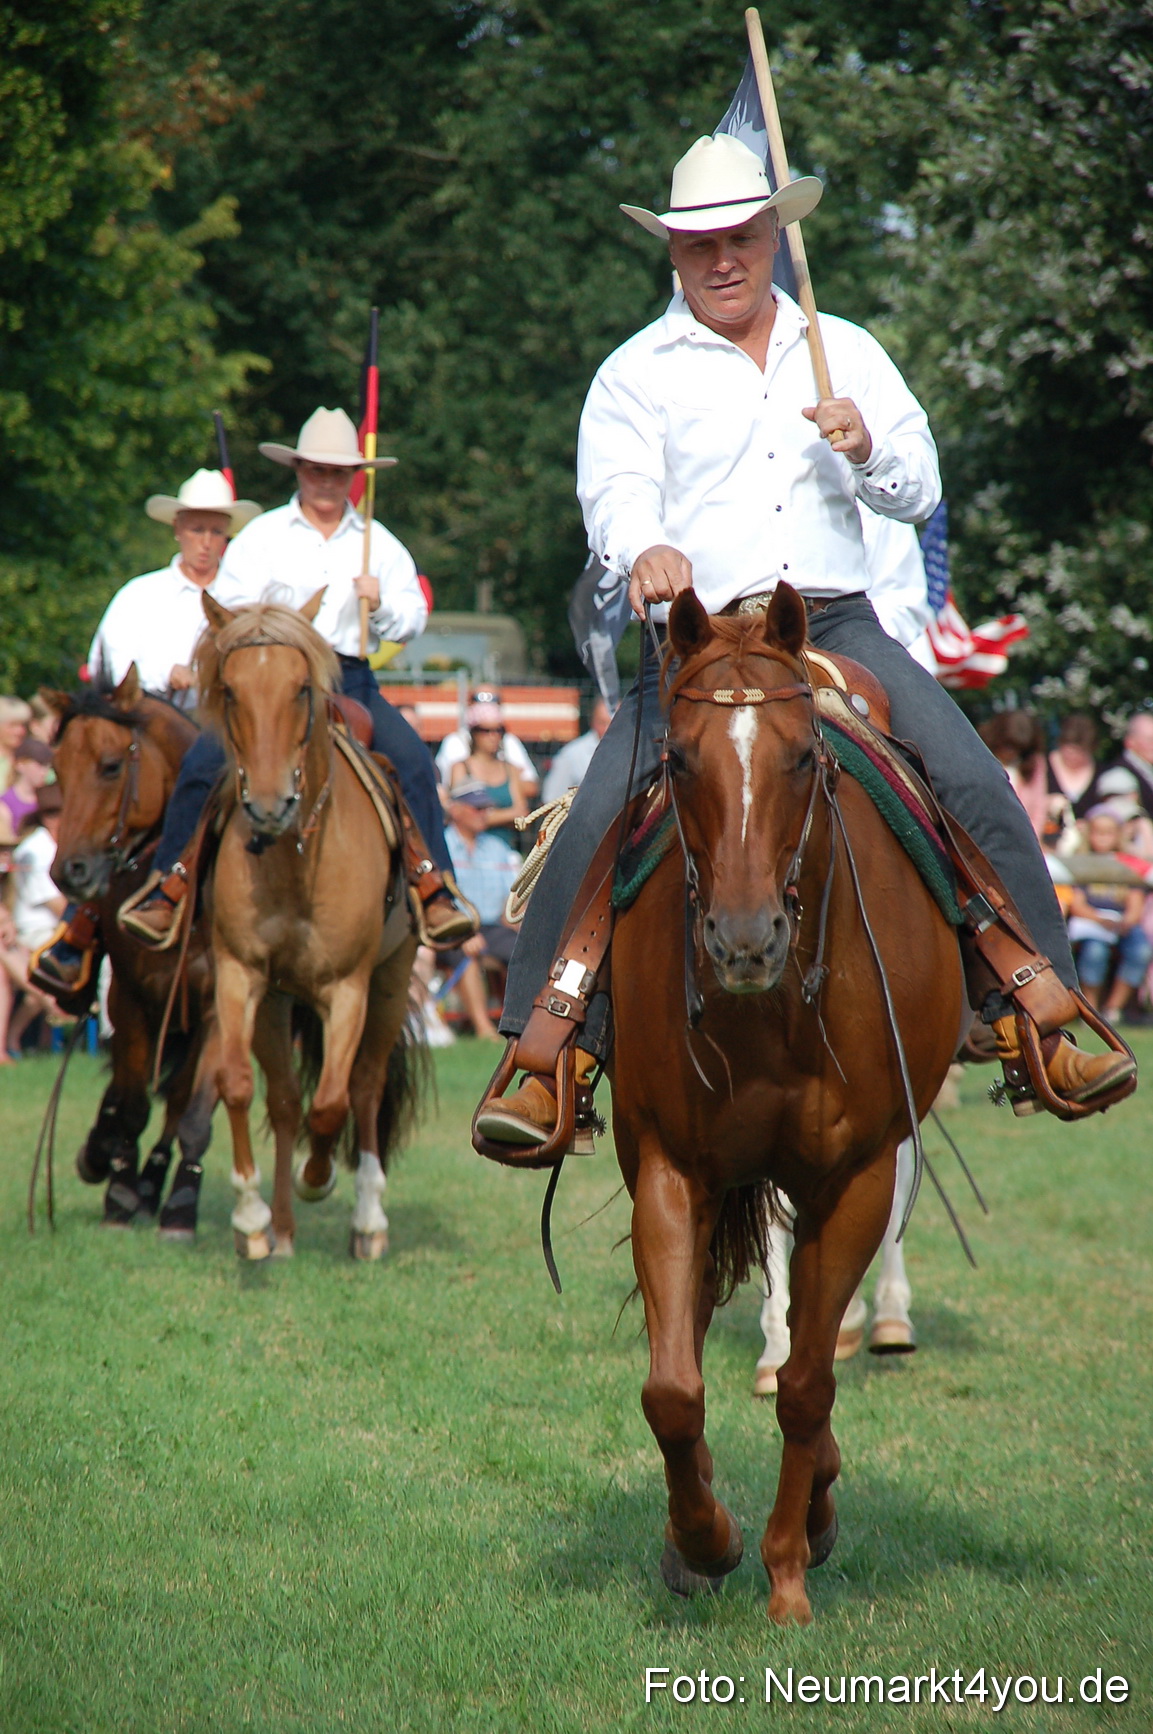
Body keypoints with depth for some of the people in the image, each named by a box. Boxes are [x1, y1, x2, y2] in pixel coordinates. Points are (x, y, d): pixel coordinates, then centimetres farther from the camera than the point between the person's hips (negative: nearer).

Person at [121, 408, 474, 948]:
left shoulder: (379, 543, 15)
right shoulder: (262, 535, 9)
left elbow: (411, 620, 14)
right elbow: (223, 609, 2)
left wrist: (381, 604, -7)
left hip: (351, 683, 1)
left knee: (413, 761, -22)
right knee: (202, 763, -21)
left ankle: (435, 891, -20)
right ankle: (167, 888, -11)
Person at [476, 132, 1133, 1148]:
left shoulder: (846, 353, 16)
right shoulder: (634, 376, 7)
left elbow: (920, 495, 13)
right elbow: (617, 495, -9)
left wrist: (869, 448, -10)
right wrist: (647, 551, -33)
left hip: (840, 625, 2)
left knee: (978, 788, -17)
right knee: (599, 823, -20)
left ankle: (1037, 1023, -11)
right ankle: (551, 1062, -13)